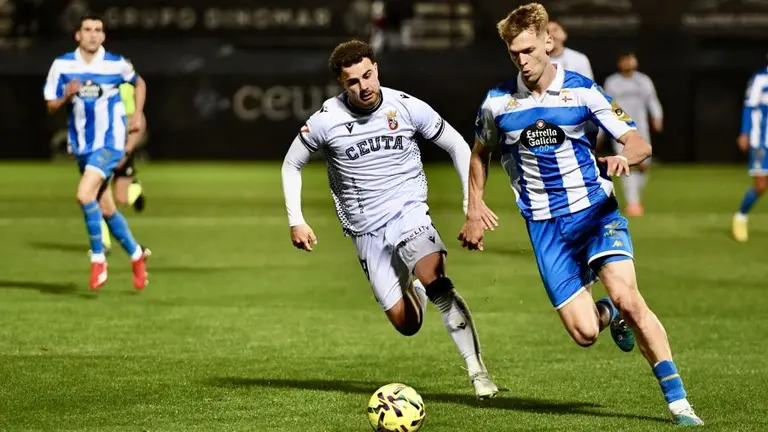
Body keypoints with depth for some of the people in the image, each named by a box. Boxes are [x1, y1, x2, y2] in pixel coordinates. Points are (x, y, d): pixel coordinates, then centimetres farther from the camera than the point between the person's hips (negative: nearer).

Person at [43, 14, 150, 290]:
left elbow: (139, 83, 15)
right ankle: (136, 255, 32)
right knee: (106, 210, 11)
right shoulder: (62, 66, -3)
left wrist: (137, 115, 6)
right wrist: (67, 96, -18)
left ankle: (98, 259, -12)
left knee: (85, 195, -24)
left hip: (109, 143, -4)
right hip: (82, 146, 4)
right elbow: (51, 107, 2)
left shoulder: (116, 65, -6)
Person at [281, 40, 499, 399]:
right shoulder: (326, 121, -8)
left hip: (409, 212, -1)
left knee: (436, 281, -30)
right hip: (366, 231, 1)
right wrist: (296, 221, -1)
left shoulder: (407, 107, -7)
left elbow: (457, 146, 6)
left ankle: (477, 370, -26)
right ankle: (414, 295, 38)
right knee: (406, 325, -2)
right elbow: (291, 165, 8)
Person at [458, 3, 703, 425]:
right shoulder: (497, 102, 2)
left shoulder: (583, 91, -4)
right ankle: (609, 315, 29)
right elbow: (480, 153, 21)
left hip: (595, 211, -1)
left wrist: (623, 157, -28)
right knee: (584, 333, -11)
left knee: (626, 296, -25)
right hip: (544, 226, 2)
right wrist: (475, 211, 13)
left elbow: (640, 143, -5)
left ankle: (678, 401, -18)